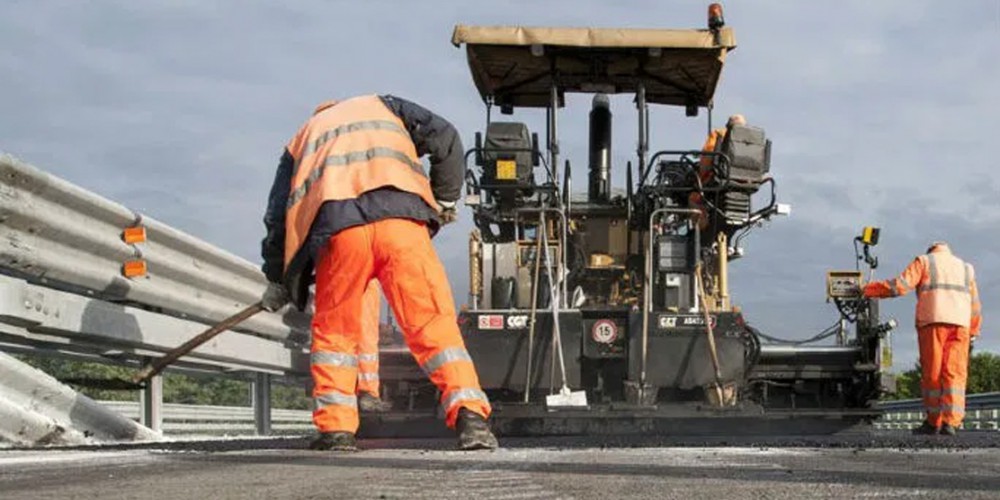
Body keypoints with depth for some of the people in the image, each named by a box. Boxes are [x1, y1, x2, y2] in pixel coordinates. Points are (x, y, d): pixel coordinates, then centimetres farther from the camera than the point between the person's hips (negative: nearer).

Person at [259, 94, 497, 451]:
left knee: (333, 331, 16)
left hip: (337, 228, 1)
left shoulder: (301, 138, 36)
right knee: (434, 322, 2)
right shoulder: (383, 106, 35)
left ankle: (335, 428, 8)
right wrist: (445, 200, 28)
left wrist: (278, 281, 38)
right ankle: (470, 415, -10)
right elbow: (445, 138, 19)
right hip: (400, 218, 0)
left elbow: (278, 214, 30)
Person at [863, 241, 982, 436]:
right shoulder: (965, 268, 24)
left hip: (933, 321, -3)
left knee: (932, 373, 1)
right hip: (960, 323, 3)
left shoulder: (924, 262, 12)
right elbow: (975, 305, 19)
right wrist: (972, 332, 24)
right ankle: (951, 421, -15)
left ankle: (933, 422, 4)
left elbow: (902, 284, -2)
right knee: (954, 373, -4)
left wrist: (868, 290, 5)